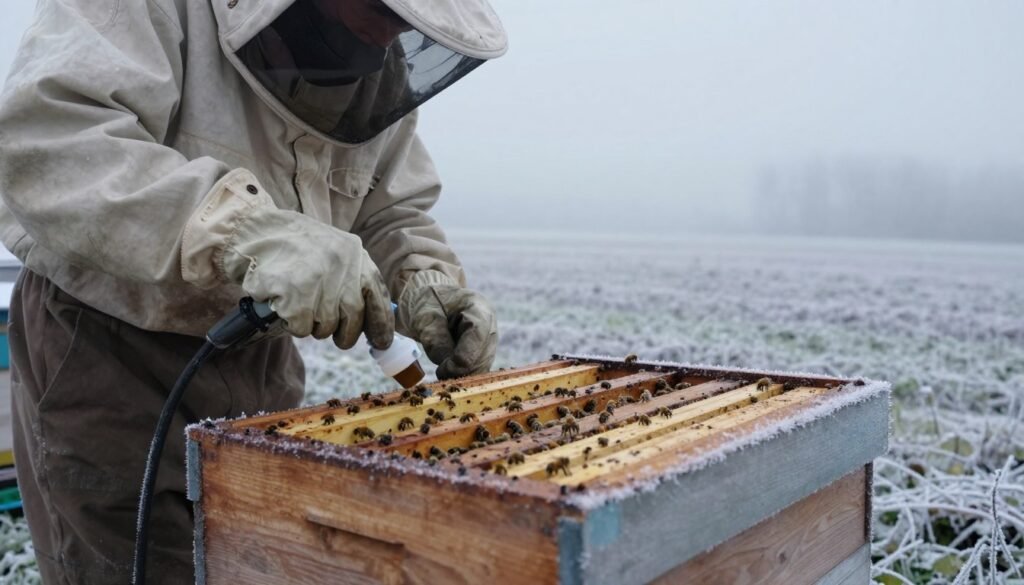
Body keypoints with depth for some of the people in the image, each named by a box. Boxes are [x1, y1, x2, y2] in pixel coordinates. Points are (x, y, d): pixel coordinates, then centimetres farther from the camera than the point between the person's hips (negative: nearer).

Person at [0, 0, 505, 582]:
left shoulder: (383, 74, 1)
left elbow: (391, 216, 7)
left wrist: (428, 287, -15)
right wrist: (249, 231, -42)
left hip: (261, 359, 6)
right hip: (102, 353, -5)